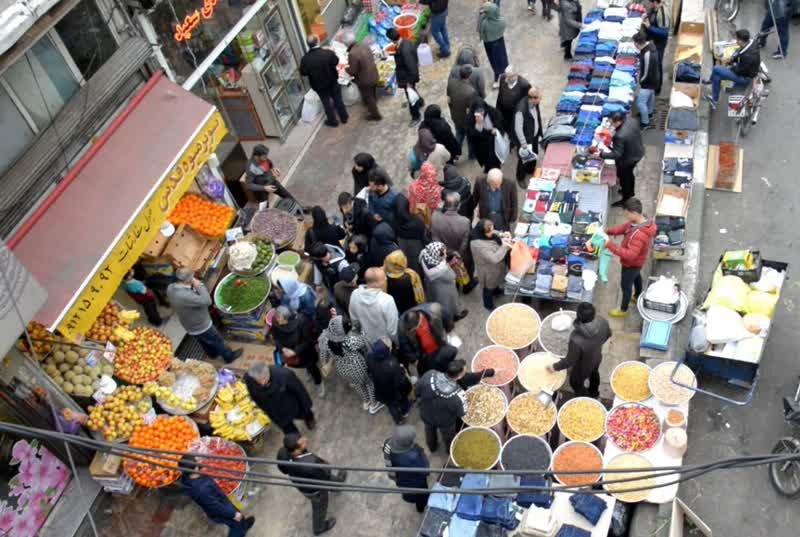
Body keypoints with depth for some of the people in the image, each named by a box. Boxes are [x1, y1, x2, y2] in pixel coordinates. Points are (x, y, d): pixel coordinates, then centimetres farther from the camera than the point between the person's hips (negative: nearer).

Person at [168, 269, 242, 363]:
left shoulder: (171, 288, -15)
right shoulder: (185, 296, -43)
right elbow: (207, 301, -39)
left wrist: (194, 288, -17)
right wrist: (199, 285, -31)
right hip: (201, 327, -8)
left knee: (204, 342, 34)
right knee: (217, 341, 19)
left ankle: (213, 353, 59)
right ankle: (229, 356, 42)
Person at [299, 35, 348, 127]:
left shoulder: (305, 59, -25)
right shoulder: (329, 53, -26)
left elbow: (303, 73, -10)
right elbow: (336, 62, -5)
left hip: (319, 85, 0)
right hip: (332, 82, 0)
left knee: (326, 103, 20)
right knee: (338, 100, 22)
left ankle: (333, 121, 36)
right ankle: (344, 117, 40)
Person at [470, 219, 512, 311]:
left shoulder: (488, 234, -17)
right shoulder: (479, 245, -42)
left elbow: (496, 235, 4)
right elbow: (494, 258, -41)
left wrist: (503, 239, -18)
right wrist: (504, 247, -34)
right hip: (488, 270, -8)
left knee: (495, 281, 36)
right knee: (489, 288, 20)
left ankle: (496, 290, 68)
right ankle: (489, 306, 46)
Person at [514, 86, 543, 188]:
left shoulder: (535, 104, -11)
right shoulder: (521, 110, -35)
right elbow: (518, 128, -28)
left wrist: (540, 133, 11)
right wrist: (523, 143, -23)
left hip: (534, 136, 7)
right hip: (525, 139, -7)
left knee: (534, 155, 27)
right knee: (524, 158, 14)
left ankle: (531, 170, 55)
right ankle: (520, 178, 38)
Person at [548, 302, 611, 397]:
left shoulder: (577, 340, -47)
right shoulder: (602, 322, -30)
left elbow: (569, 361, -30)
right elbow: (608, 334, -6)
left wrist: (555, 367, -12)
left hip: (582, 368, -5)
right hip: (597, 357, 5)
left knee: (575, 383, 27)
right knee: (594, 373, 36)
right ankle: (594, 392, 66)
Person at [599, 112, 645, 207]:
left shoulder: (620, 136, -41)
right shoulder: (632, 120, -17)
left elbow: (617, 154, -32)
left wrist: (601, 154, -27)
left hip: (627, 159, -8)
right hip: (638, 152, 8)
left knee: (624, 177, 19)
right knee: (629, 173, 32)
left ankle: (625, 199, 42)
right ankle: (631, 191, 57)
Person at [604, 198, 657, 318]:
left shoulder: (639, 235, -44)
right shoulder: (639, 221, -15)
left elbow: (630, 255, -43)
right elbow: (624, 227, 0)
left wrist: (611, 245, -45)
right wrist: (608, 231, -15)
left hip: (632, 264, -9)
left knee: (626, 286, 14)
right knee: (636, 277, 34)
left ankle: (623, 310, 37)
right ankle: (637, 297, 62)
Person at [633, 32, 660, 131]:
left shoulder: (647, 55, -39)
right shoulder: (650, 44, -10)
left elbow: (646, 74, -28)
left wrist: (640, 80, -11)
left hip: (649, 81, -10)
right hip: (654, 78, 10)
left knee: (640, 102, 2)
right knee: (651, 95, 31)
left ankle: (645, 123, 17)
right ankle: (649, 112, 56)